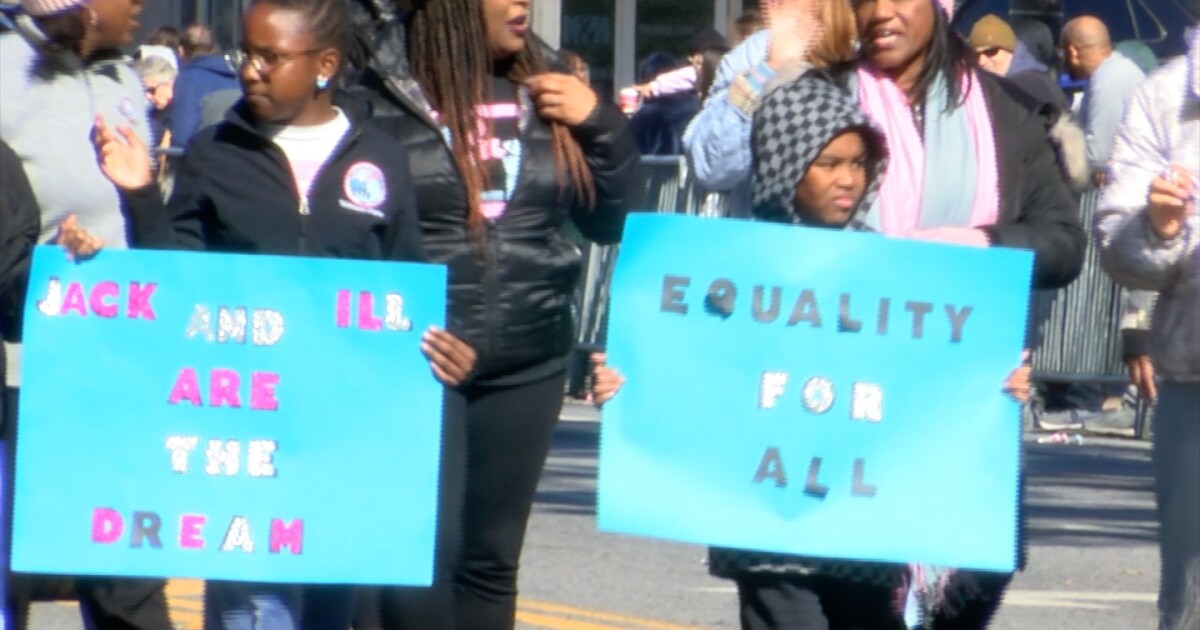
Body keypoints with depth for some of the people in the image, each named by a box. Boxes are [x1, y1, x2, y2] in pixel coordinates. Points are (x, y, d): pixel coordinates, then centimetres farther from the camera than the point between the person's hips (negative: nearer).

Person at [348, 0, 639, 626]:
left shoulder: (545, 89, 8)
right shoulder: (379, 91, -7)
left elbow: (609, 220, 12)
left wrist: (601, 126, -2)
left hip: (527, 364, 5)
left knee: (492, 558, 9)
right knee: (426, 550, -12)